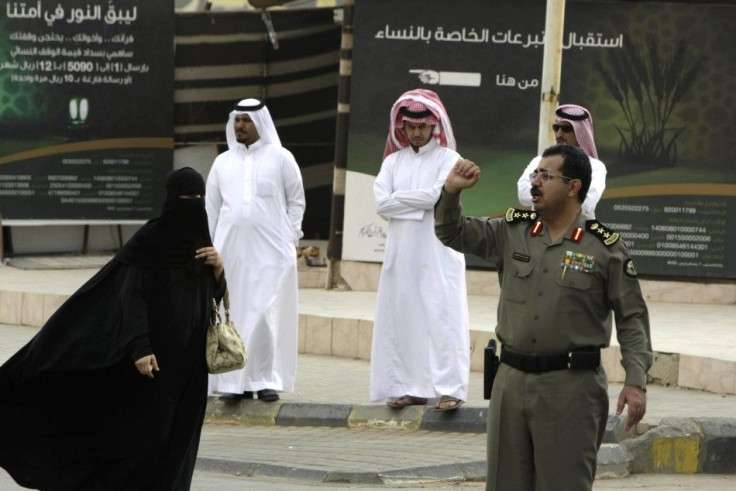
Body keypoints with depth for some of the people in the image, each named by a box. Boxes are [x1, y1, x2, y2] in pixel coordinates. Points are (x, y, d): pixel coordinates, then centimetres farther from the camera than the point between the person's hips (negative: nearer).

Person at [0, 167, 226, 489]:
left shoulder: (199, 240, 9)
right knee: (144, 426, -8)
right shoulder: (150, 239, -12)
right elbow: (131, 295, -18)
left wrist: (217, 267, -8)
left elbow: (215, 294, 13)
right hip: (156, 352, -6)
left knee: (177, 430, 6)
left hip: (189, 357, 6)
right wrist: (139, 347, -29)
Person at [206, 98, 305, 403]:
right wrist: (208, 247, 10)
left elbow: (296, 202, 7)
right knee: (233, 313, -1)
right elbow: (211, 208, 17)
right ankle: (235, 381, 2)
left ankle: (266, 378, -5)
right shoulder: (223, 162, 14)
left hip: (270, 250, -3)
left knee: (266, 313, -10)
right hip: (230, 249, 3)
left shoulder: (280, 158, 5)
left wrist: (289, 238, -2)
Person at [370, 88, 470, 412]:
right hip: (402, 251, 4)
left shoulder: (448, 159, 1)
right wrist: (420, 202, -8)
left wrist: (399, 198, -3)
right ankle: (409, 387, 7)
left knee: (441, 315, -8)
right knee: (401, 315, 2)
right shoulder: (394, 161, 13)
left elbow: (440, 195, -14)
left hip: (438, 253, -4)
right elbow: (381, 202, 0)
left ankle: (450, 388, -9)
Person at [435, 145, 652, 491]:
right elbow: (453, 234, 14)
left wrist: (636, 381, -11)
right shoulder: (511, 232, 8)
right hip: (512, 380, 5)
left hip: (572, 385, -5)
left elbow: (631, 318, -2)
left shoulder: (605, 248, -4)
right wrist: (451, 192, -6)